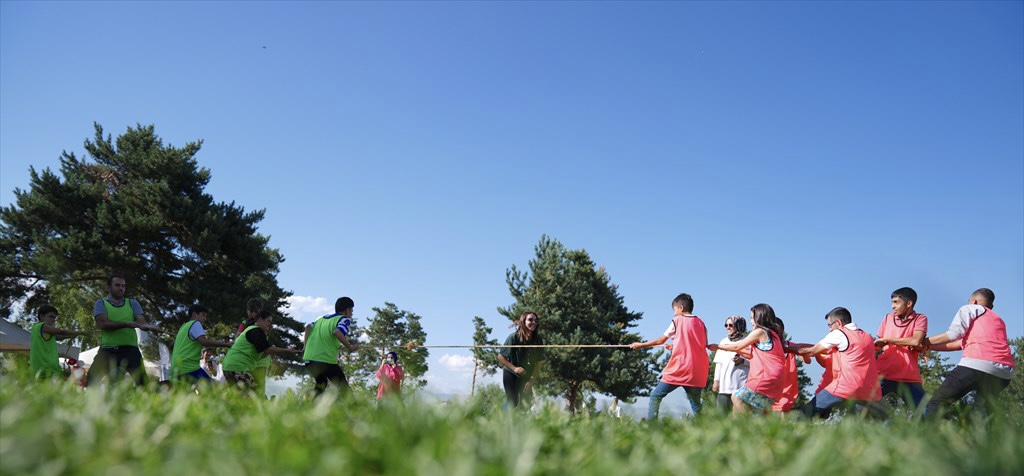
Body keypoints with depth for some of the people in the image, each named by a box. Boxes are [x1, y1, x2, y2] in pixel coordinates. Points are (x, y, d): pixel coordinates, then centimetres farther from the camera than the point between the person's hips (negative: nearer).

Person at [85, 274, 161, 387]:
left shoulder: (132, 303, 15)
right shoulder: (101, 303, 8)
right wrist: (126, 324, -23)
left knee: (142, 381, -10)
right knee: (92, 380, -6)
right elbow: (103, 323, -10)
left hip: (130, 349, 1)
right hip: (108, 350, -1)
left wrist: (148, 326, -27)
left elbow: (141, 321, -2)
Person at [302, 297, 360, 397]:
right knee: (344, 387, 3)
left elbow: (308, 327, 13)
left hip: (309, 358, 7)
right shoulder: (345, 319, 2)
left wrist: (306, 346, 17)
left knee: (321, 383, 27)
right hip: (327, 359, -7)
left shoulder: (322, 318, 24)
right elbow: (337, 332, -17)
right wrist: (350, 348, -8)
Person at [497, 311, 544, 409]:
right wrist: (514, 368, -21)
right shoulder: (514, 337, -17)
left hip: (527, 376, 3)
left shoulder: (538, 340, -9)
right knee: (513, 403, -10)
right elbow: (500, 357, -11)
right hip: (511, 374, -3)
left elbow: (539, 362, -4)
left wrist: (531, 380, -9)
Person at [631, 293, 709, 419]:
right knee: (695, 404, 14)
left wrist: (641, 345, 22)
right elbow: (705, 346, 12)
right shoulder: (701, 323, 12)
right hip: (697, 372, 4)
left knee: (655, 396, 4)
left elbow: (661, 340, 9)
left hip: (678, 370, -4)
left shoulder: (677, 321, 3)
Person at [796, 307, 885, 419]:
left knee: (809, 411, 0)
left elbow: (812, 351, 8)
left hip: (845, 389, -6)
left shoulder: (838, 334, 0)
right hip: (870, 391, 7)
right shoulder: (867, 337, 20)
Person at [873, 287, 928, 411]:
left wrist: (887, 339, -10)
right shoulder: (888, 318, 13)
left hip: (909, 378, -3)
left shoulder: (920, 319, 2)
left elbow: (916, 341, -16)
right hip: (883, 375, 3)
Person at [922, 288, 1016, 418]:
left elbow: (953, 335, 3)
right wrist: (928, 346, 31)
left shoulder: (970, 309, 18)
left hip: (977, 365, -7)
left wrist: (922, 341, 14)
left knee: (937, 403, -4)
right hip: (1005, 373, 7)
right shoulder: (999, 321, 37)